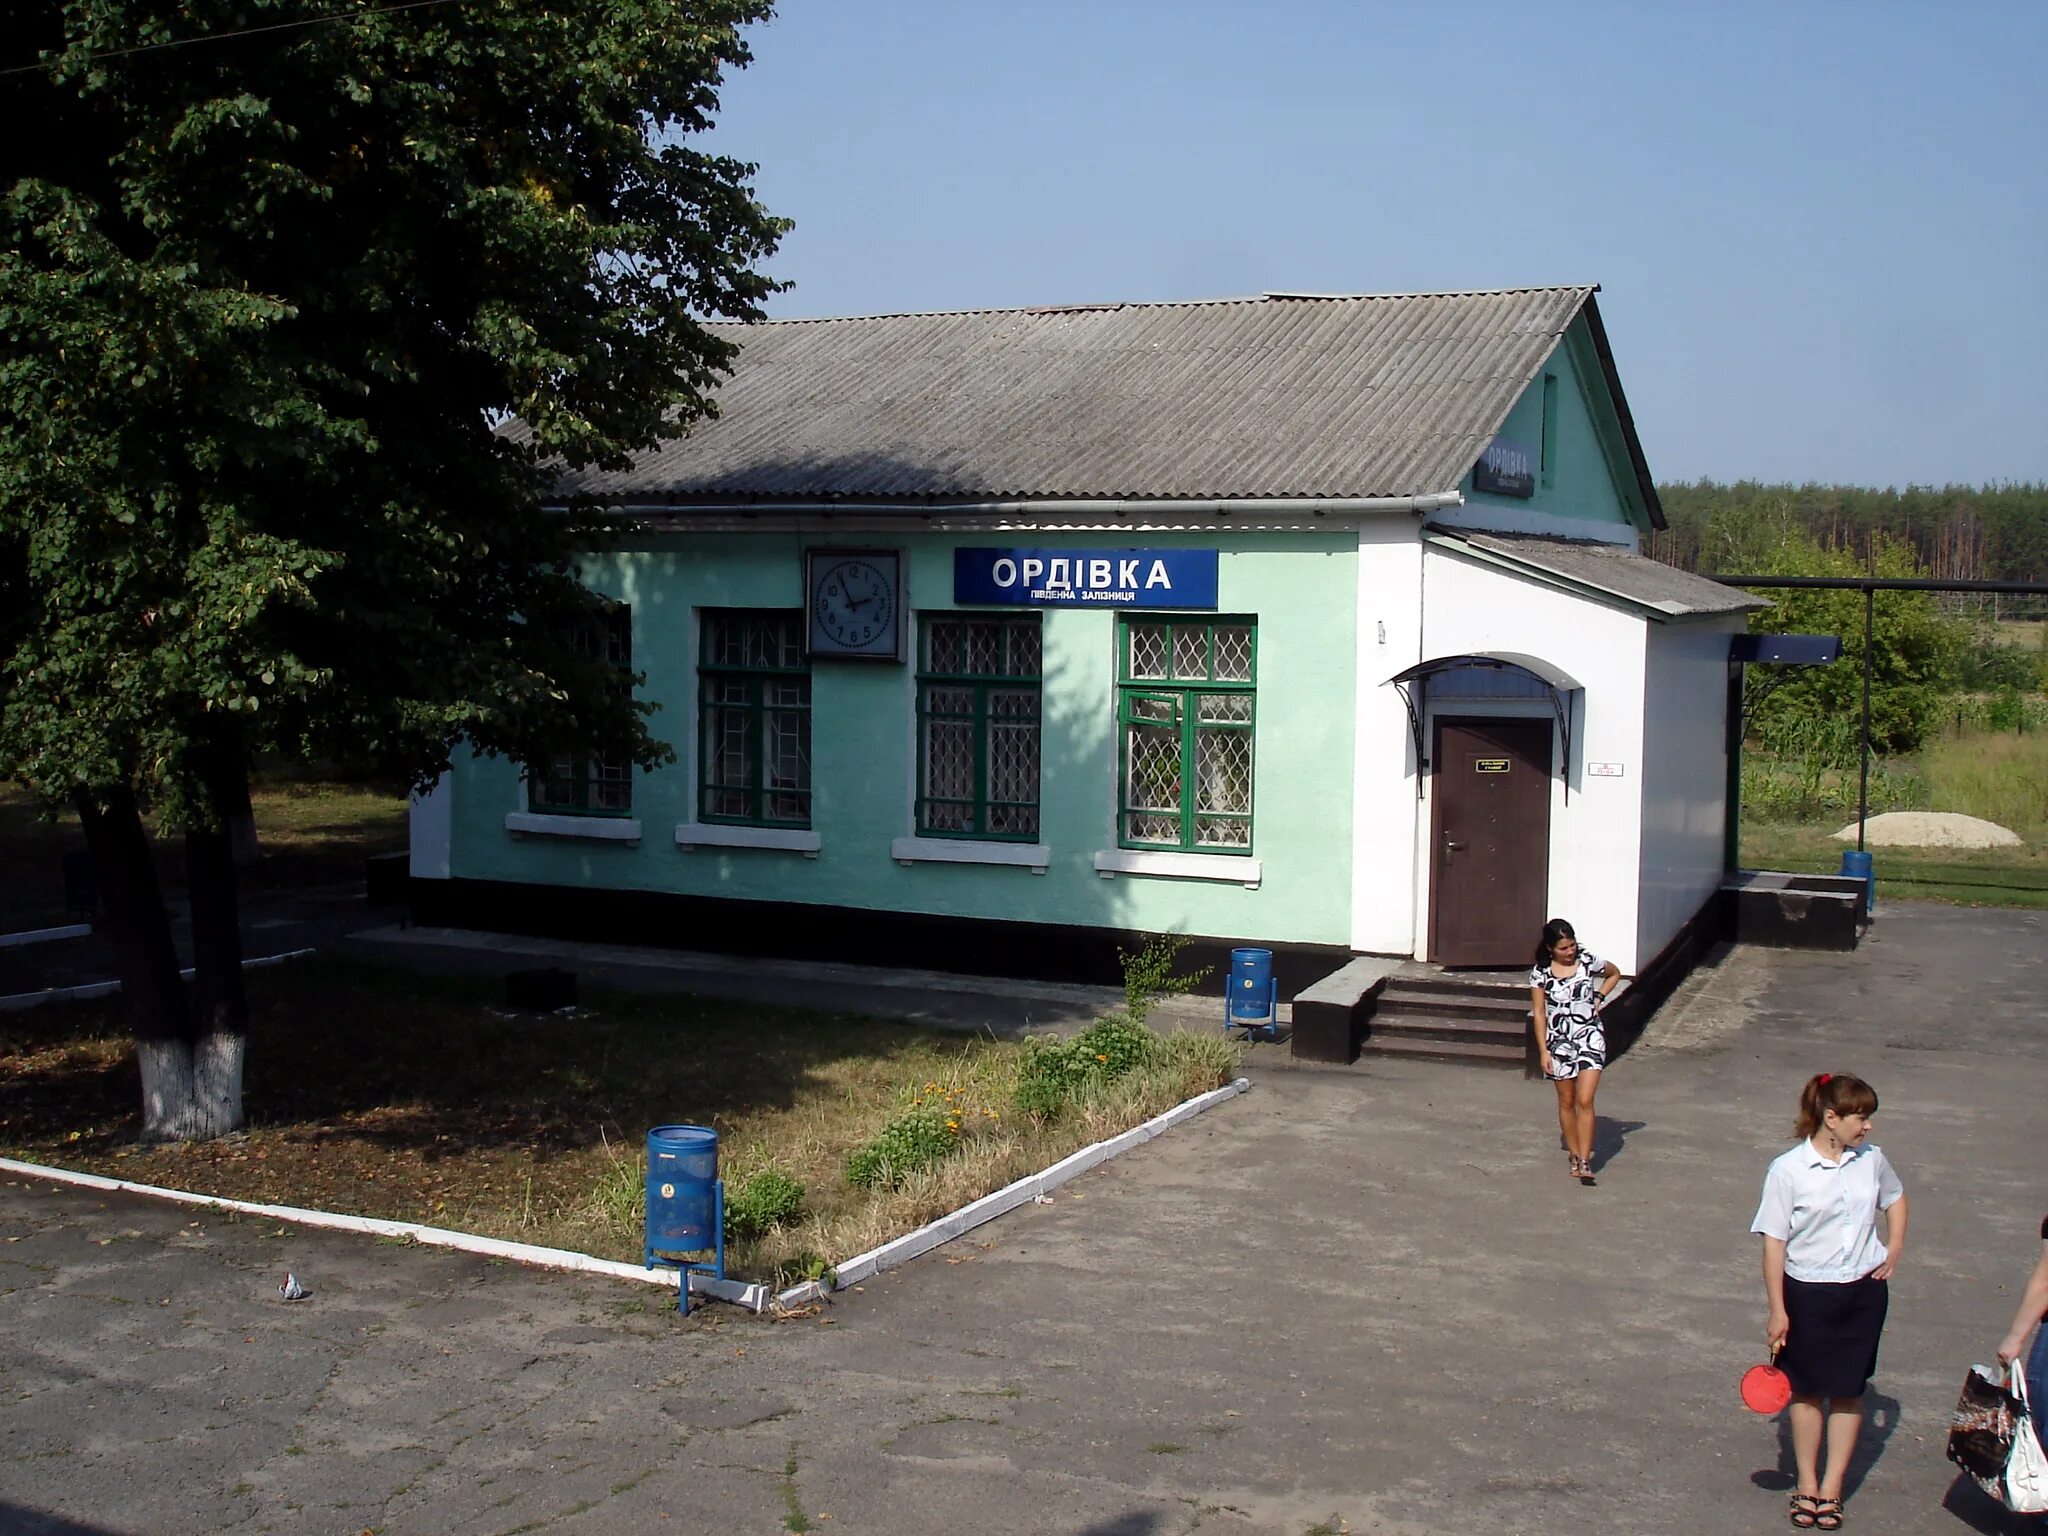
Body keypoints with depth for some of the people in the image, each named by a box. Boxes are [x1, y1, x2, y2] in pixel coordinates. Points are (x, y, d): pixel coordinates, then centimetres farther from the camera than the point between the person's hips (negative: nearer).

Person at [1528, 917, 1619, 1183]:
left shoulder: (1588, 961, -5)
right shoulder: (1540, 973, -5)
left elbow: (1615, 974, 16)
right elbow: (1539, 1013, -2)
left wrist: (1599, 997, 2)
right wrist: (1543, 1051, -5)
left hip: (1590, 1038, -1)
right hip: (1559, 1041, 1)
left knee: (1584, 1101, -12)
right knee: (1566, 1102, 9)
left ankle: (1585, 1161, -12)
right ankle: (1574, 1156, 22)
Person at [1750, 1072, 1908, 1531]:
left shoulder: (1870, 1160, -2)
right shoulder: (1788, 1170, -15)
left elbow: (1895, 1198, 21)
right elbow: (1774, 1241, -12)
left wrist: (1894, 1248, 8)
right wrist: (1777, 1311, -12)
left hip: (1864, 1292, 3)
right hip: (1808, 1294, -3)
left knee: (1848, 1390, 7)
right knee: (1808, 1391, 9)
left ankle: (1831, 1489, 18)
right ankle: (1806, 1484, 24)